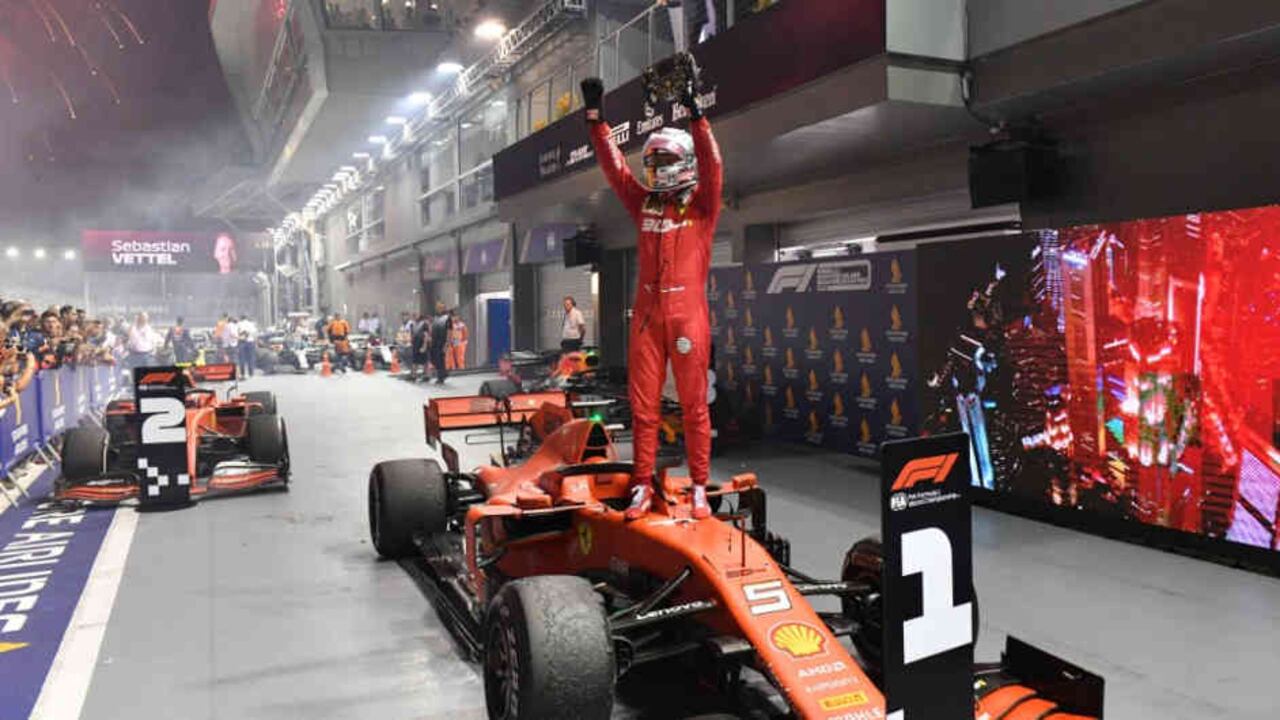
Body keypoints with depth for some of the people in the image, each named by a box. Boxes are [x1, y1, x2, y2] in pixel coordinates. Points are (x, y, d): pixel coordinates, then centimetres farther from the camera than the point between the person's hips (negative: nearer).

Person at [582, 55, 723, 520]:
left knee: (694, 404, 2)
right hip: (647, 314, 4)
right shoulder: (643, 203, 13)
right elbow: (613, 165, 10)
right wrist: (596, 118, 2)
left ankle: (699, 487, 11)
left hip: (688, 313, -4)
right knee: (643, 404, 5)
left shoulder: (702, 204, 3)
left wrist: (695, 115, -24)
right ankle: (643, 486, 14)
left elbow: (711, 166, -13)